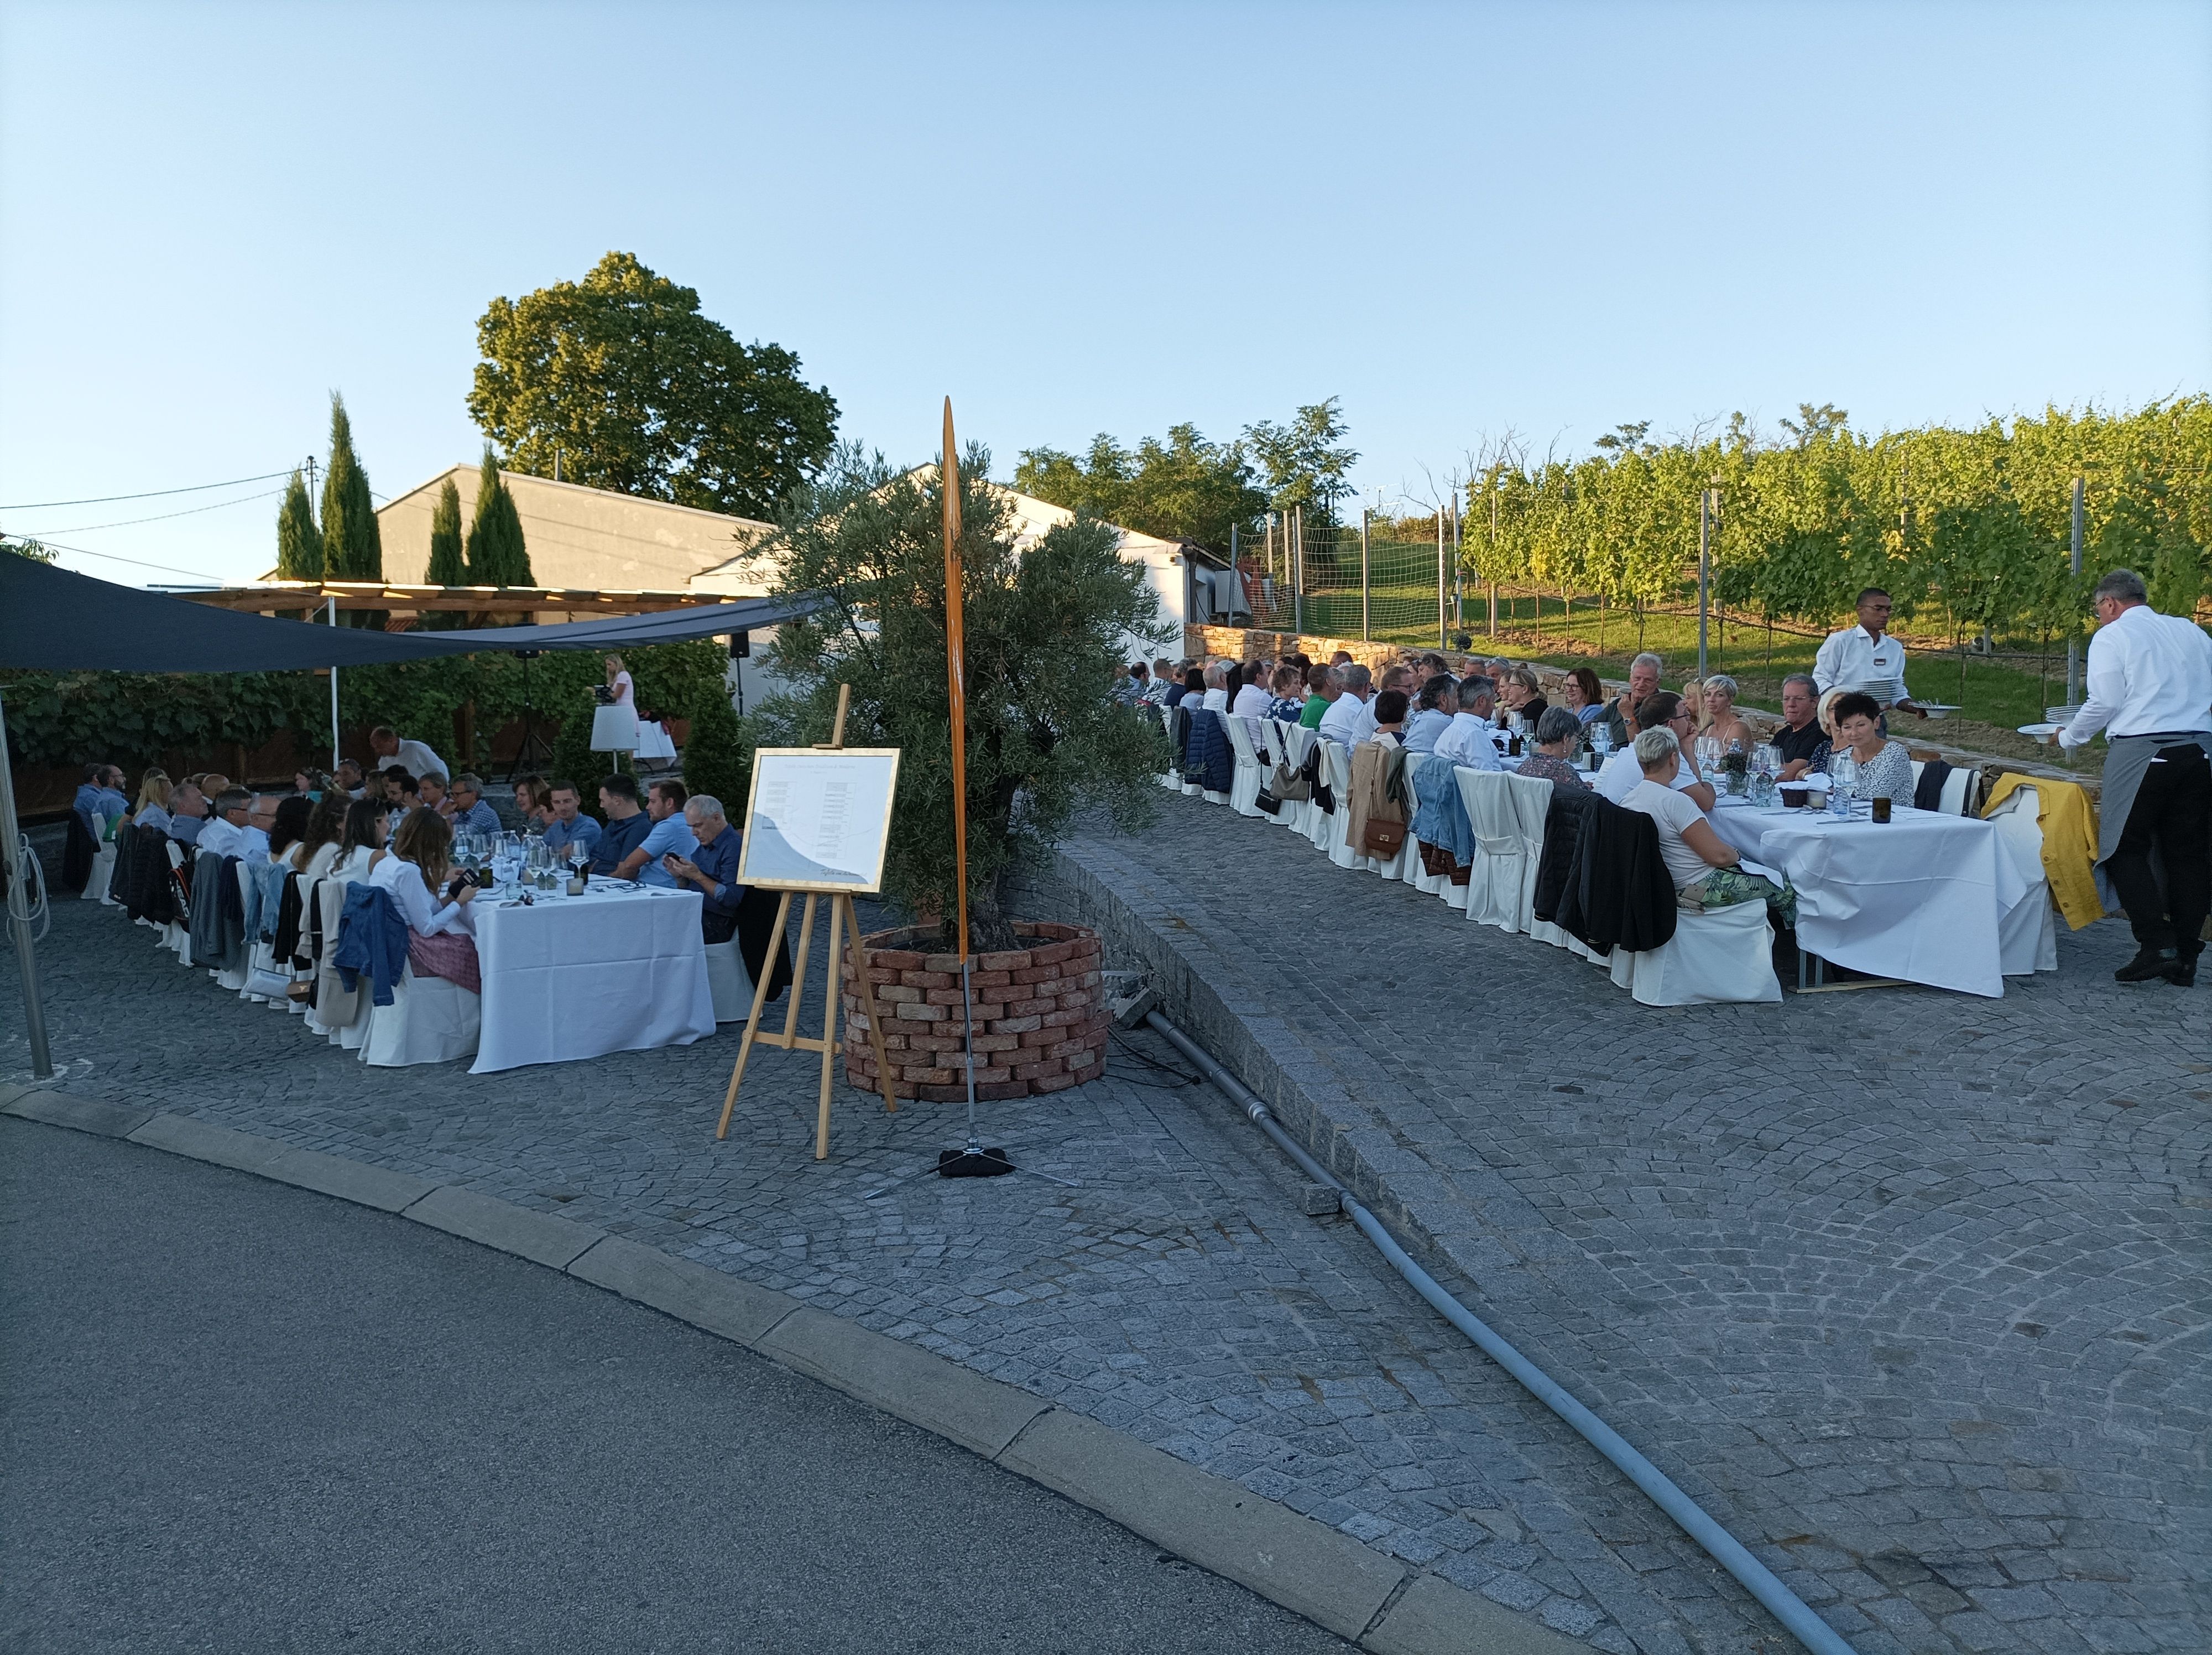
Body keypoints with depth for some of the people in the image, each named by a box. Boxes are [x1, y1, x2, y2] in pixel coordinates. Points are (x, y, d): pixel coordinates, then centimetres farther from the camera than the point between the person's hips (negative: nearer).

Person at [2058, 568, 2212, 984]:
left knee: (2125, 849, 1)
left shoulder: (2111, 637, 0)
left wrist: (2068, 738, 7)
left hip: (2140, 751, -6)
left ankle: (2157, 946, -11)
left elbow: (2104, 703, -7)